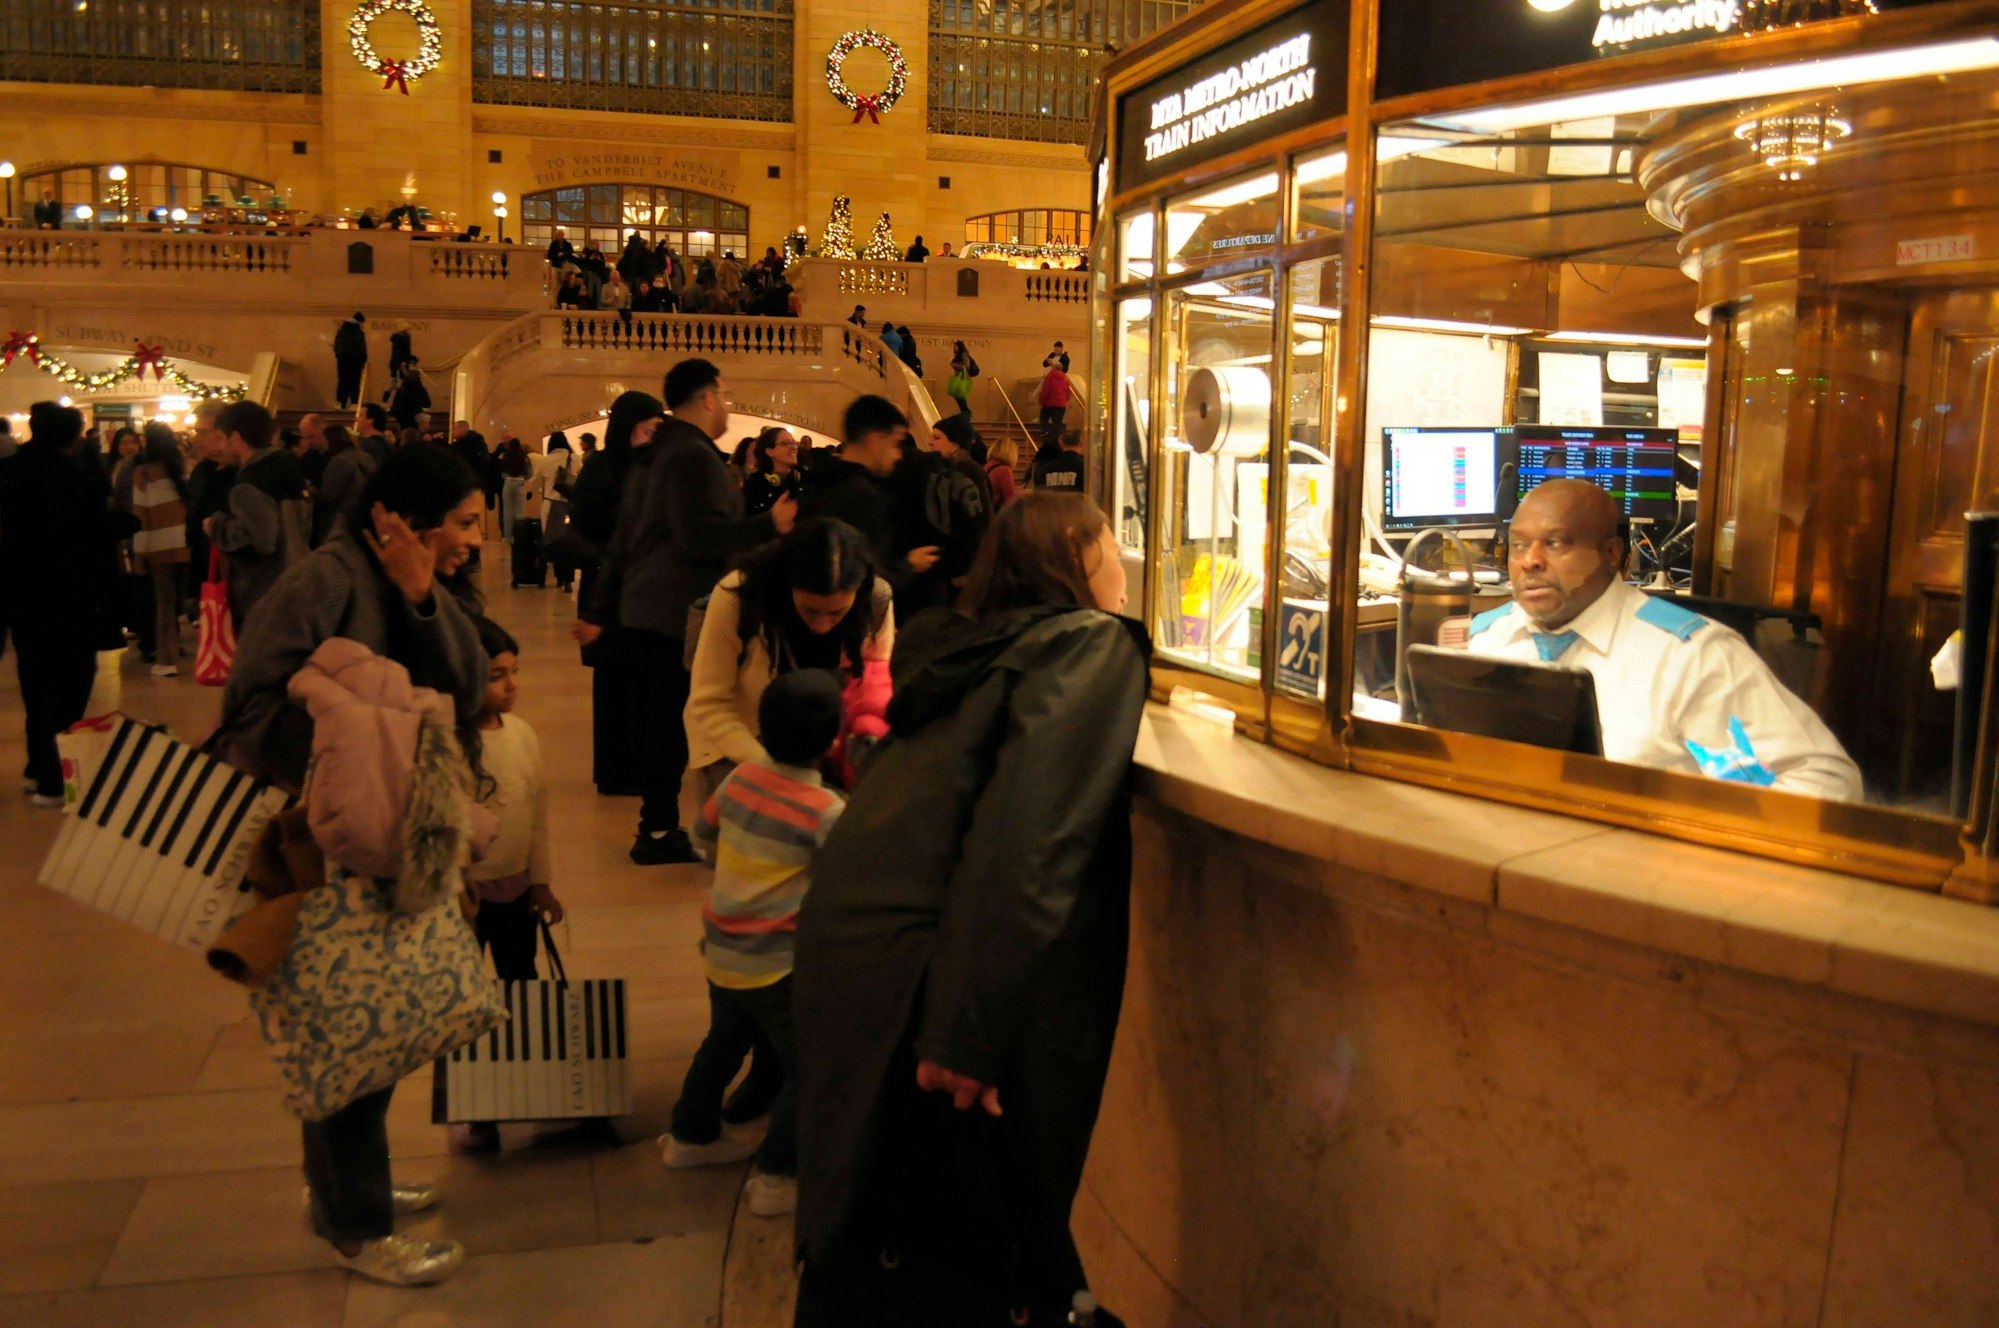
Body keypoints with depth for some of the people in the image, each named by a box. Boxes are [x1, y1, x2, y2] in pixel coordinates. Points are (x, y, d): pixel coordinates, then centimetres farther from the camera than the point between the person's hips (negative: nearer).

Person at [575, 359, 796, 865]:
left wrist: (600, 610, 25)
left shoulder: (653, 456, 19)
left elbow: (622, 541, 22)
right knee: (672, 724, -2)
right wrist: (769, 524, -27)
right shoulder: (694, 456, -14)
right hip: (680, 616, -10)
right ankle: (658, 833, 6)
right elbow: (701, 539, -25)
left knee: (660, 717, 15)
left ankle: (659, 827, 23)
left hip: (647, 610, 10)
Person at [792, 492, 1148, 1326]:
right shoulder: (1097, 645, -5)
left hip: (843, 953, 8)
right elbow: (1026, 838, -18)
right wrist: (970, 1034, -23)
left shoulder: (963, 644, 18)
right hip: (920, 982, -8)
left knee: (858, 1247, 18)